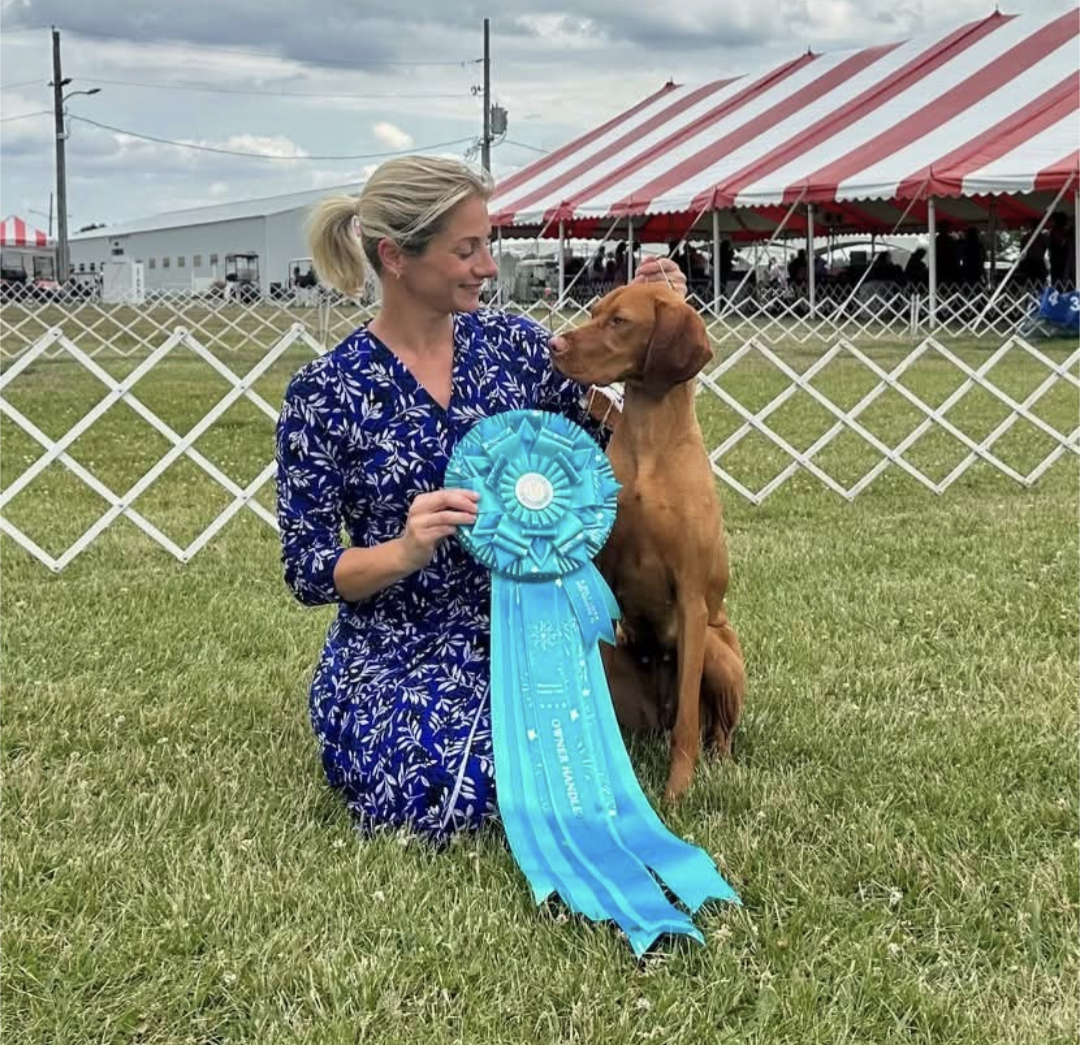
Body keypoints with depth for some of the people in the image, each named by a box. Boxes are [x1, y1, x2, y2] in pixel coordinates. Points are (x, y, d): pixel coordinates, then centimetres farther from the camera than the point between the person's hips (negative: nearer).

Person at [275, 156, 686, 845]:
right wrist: (404, 551, -26)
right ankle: (372, 734, 6)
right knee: (437, 800, -30)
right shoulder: (326, 393, -8)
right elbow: (308, 571, -7)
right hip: (396, 652, -2)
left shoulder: (513, 343, 3)